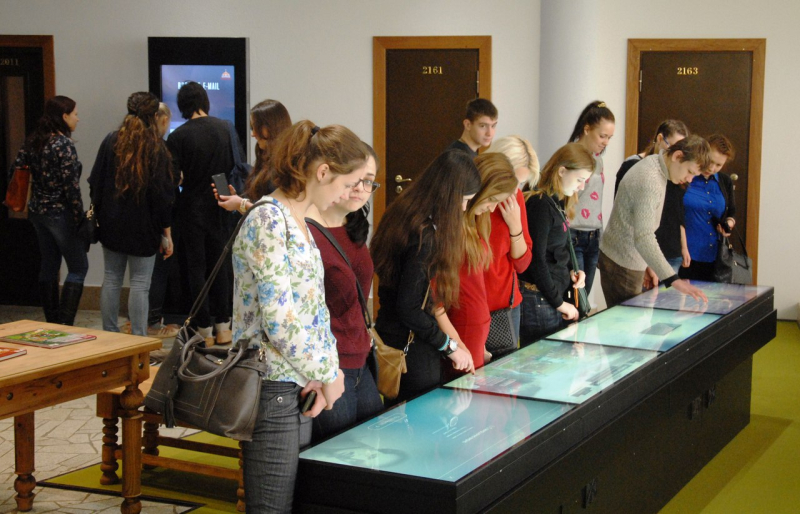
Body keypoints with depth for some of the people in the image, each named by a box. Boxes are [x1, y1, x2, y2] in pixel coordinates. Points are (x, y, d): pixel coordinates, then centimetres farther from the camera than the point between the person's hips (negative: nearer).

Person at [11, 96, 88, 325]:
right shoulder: (64, 144, -17)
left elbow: (16, 169, 8)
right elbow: (71, 186, -19)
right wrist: (80, 218, -14)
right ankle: (64, 323, -5)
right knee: (78, 267, 1)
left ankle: (51, 322, 20)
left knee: (49, 266, 14)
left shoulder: (33, 140, 6)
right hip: (61, 213, -8)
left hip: (38, 211, 8)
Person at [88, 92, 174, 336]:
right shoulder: (157, 147, -8)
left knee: (111, 279, 12)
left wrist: (100, 215, 17)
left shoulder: (111, 141, 1)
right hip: (144, 226, -3)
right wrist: (166, 232, -3)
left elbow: (95, 183, 4)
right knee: (140, 283, 0)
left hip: (112, 224, 4)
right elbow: (163, 193, -8)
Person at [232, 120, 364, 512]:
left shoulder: (298, 221, 12)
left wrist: (328, 369, 2)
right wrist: (328, 375, -10)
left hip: (298, 387, 9)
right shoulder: (268, 222, -18)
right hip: (273, 389, -9)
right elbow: (280, 322, -23)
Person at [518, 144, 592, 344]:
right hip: (540, 302, -9)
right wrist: (558, 303, -13)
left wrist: (571, 272, 3)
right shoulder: (540, 204, -16)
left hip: (558, 295, 9)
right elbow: (536, 260, -18)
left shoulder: (559, 203, 13)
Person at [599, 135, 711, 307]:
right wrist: (674, 280, -38)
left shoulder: (654, 165, 9)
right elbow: (644, 239, -33)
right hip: (623, 264, -10)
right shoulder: (650, 181, -24)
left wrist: (647, 265, 18)